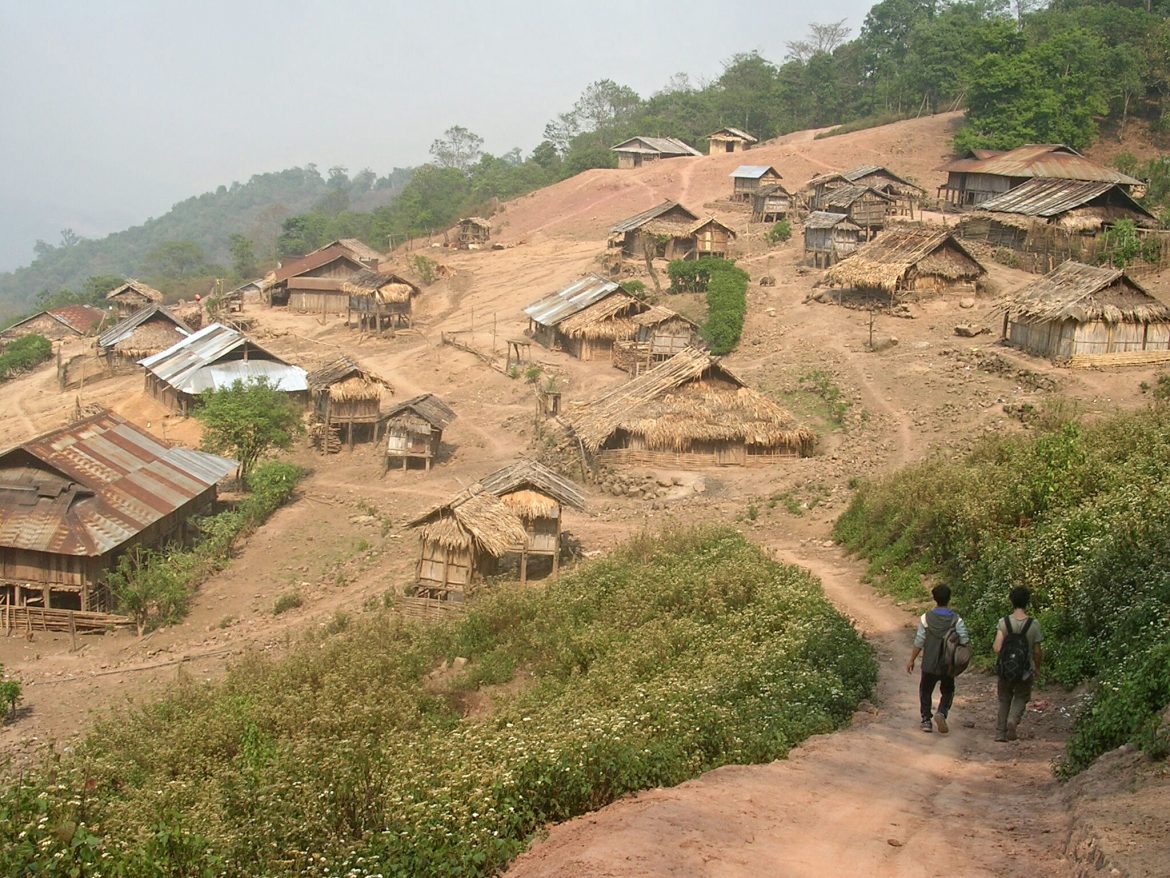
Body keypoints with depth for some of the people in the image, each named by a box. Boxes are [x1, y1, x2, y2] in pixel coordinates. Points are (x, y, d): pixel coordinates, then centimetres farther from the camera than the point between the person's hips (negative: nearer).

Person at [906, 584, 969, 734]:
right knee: (947, 692, 17)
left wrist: (911, 660, 3)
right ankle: (941, 713, -7)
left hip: (929, 664, 0)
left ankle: (926, 720, 18)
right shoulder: (957, 619, -10)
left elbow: (919, 642, -7)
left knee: (925, 691, 20)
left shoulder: (926, 618, -9)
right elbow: (964, 641, -13)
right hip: (948, 665, 0)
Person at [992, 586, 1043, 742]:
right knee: (1021, 697, 20)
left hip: (1005, 669, 1)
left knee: (1004, 699, 18)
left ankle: (1000, 733, 16)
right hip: (1026, 670, 0)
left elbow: (997, 648, -17)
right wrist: (1037, 668, 12)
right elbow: (1037, 651, -4)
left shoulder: (1004, 622, -11)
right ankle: (1013, 719, -8)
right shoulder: (1034, 624, -10)